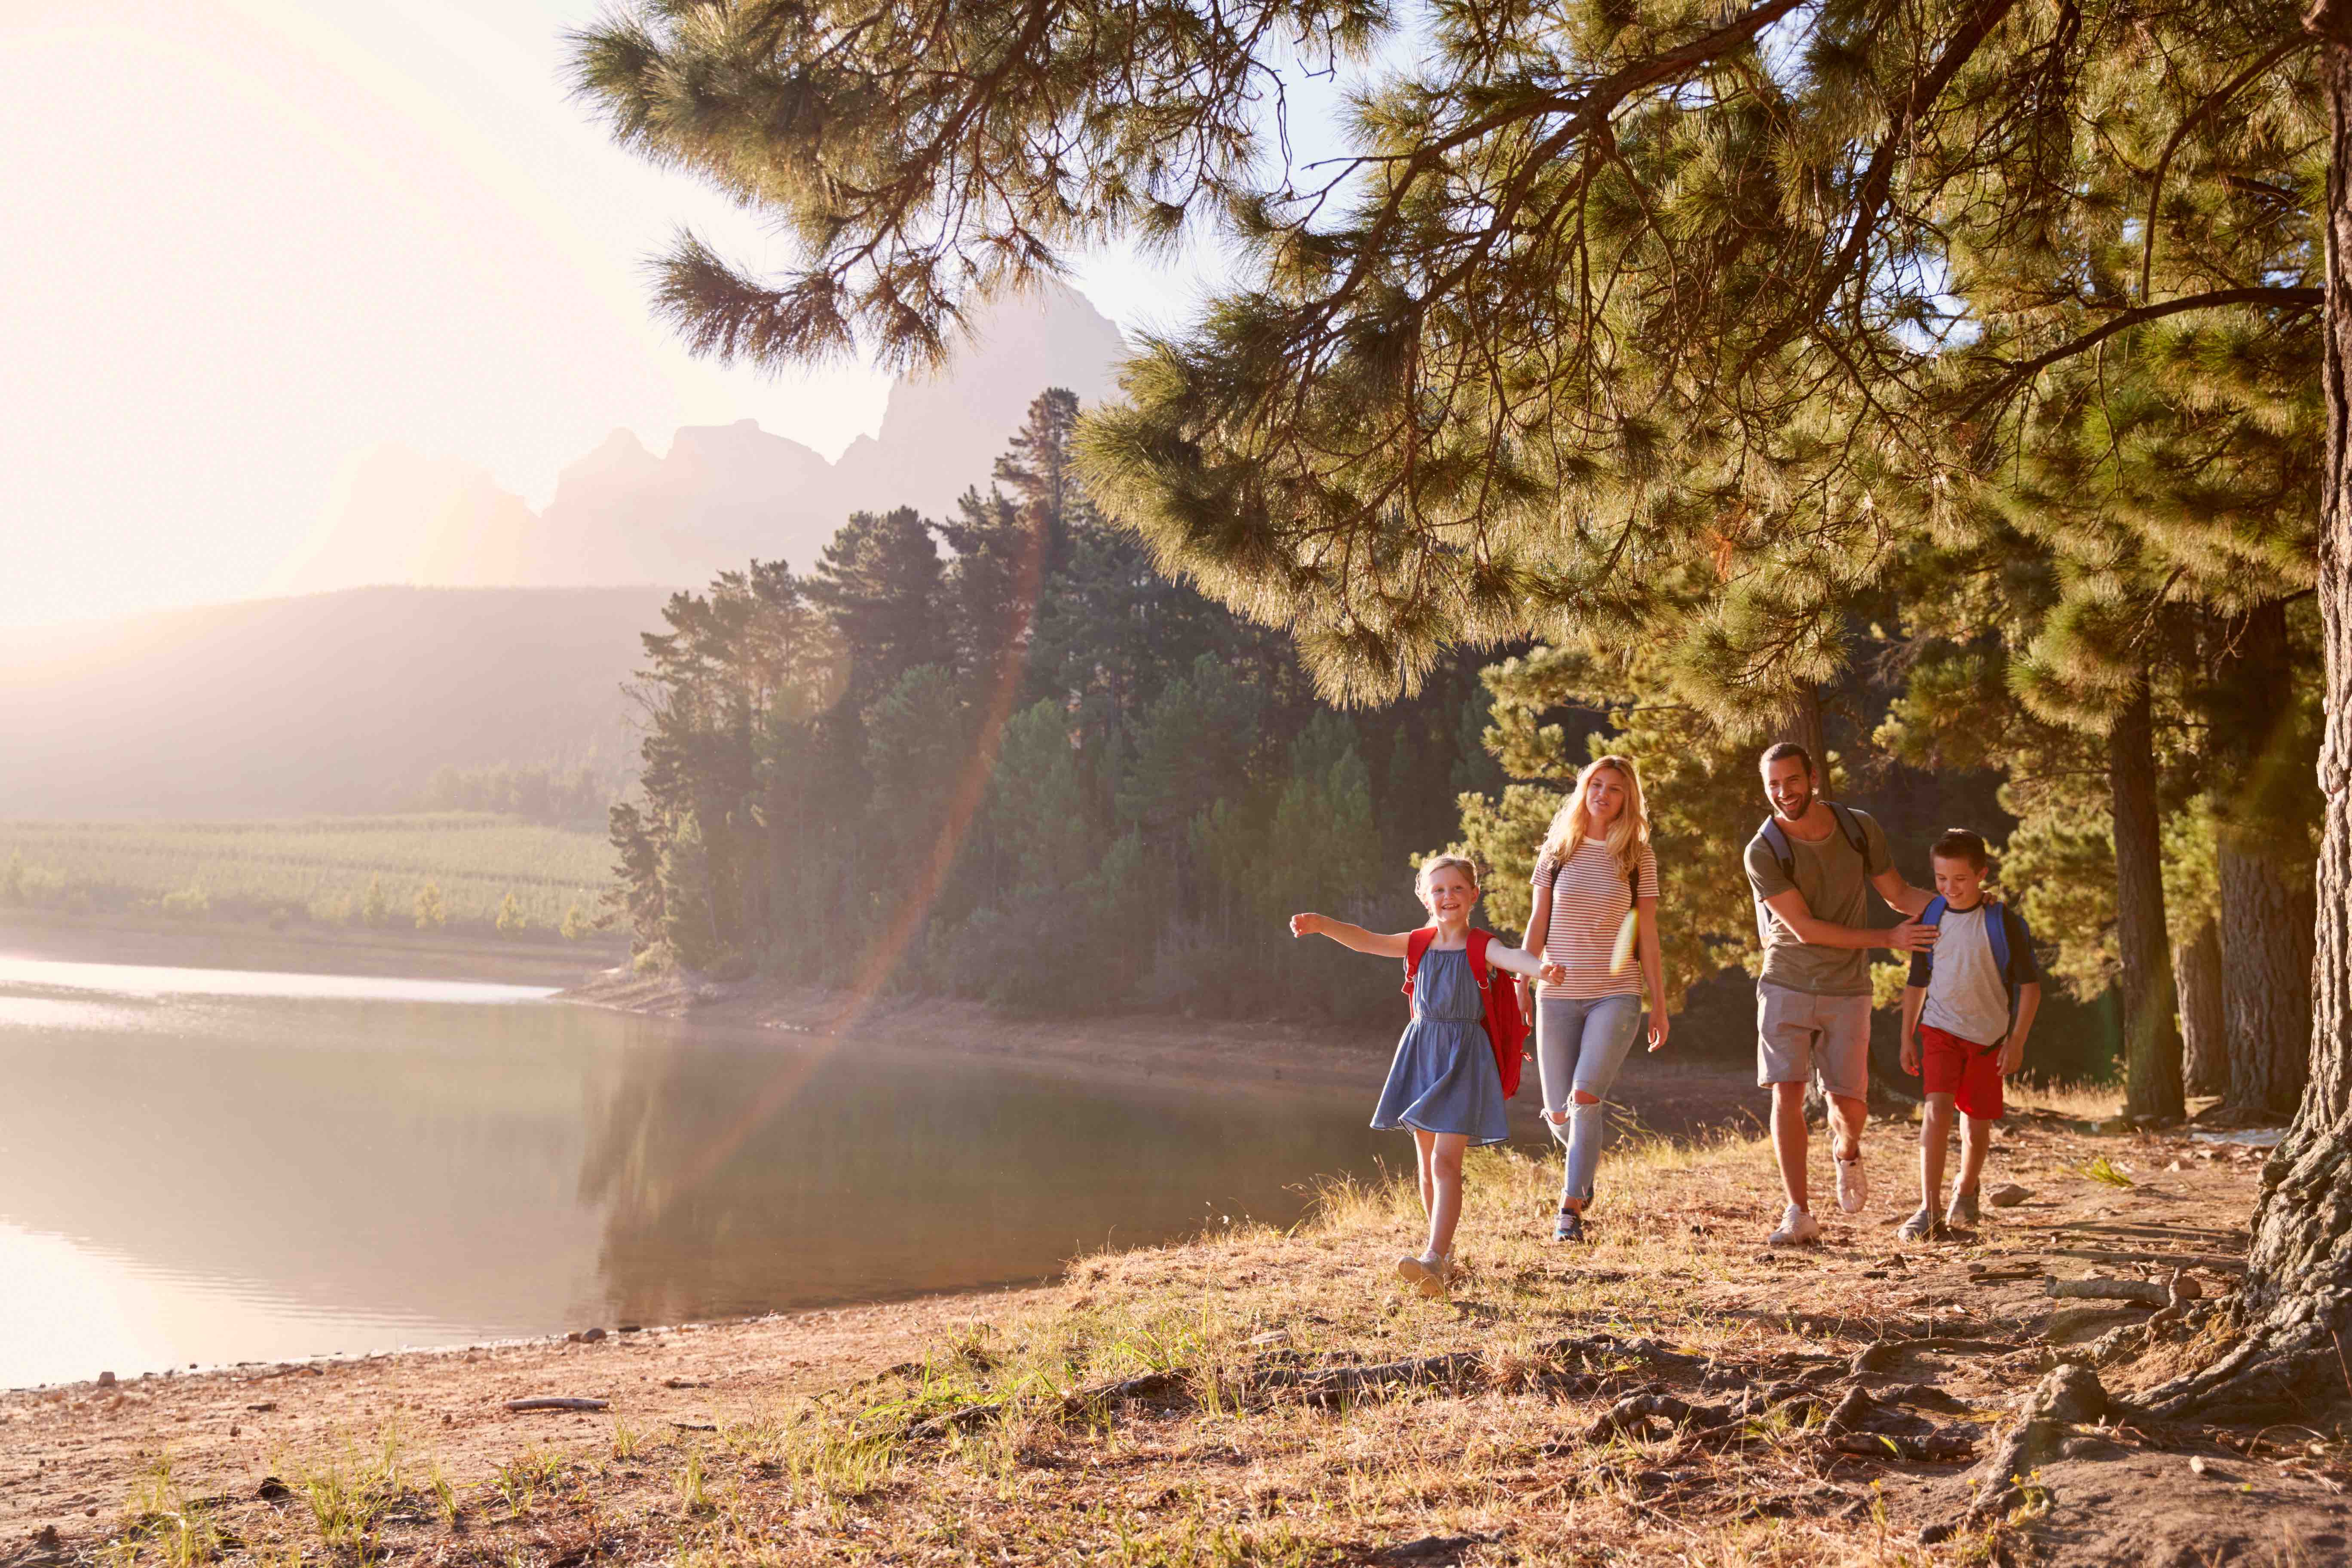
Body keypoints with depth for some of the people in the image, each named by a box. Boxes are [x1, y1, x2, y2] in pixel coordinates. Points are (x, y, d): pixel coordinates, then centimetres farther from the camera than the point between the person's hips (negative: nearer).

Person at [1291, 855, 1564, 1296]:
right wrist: (1322, 925, -20)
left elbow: (1511, 957, -27)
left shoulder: (1480, 947, -6)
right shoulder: (1418, 945, 7)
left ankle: (1434, 1260, -22)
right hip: (1421, 1055, 5)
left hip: (1463, 1060, -5)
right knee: (1427, 1164, 13)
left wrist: (1541, 969, -50)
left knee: (1446, 1161, -15)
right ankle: (1445, 1249, 29)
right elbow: (1365, 941, -2)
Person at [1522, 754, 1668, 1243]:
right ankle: (1584, 1158, 40)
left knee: (1585, 1098, -20)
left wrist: (1660, 1005, 5)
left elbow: (1647, 936, 5)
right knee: (1558, 1114, 5)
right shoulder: (1557, 851, 5)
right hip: (1559, 996, 2)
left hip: (1616, 995, -2)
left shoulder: (1639, 858, 2)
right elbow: (1537, 926, 7)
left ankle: (1571, 1207, -10)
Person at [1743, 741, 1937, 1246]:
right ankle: (1799, 1215, 0)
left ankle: (1846, 1152, 36)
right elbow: (1805, 928, -15)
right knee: (1787, 1095, -10)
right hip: (1786, 987, -2)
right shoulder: (1763, 853, -14)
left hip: (1847, 993, 2)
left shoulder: (1860, 828, -3)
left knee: (1849, 1103, -1)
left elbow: (1899, 893, 9)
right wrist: (1889, 939, -14)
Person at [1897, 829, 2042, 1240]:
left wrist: (2017, 1041, -10)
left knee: (1977, 1122, 7)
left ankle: (1966, 1192, 37)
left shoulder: (2003, 922, -11)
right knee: (1938, 1107, -17)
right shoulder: (1930, 919, -1)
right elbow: (1917, 982, 9)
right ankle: (1928, 1211, -20)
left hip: (1988, 1035, -1)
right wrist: (1907, 1039, 8)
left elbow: (2030, 984, -6)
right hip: (1940, 1027, 1)